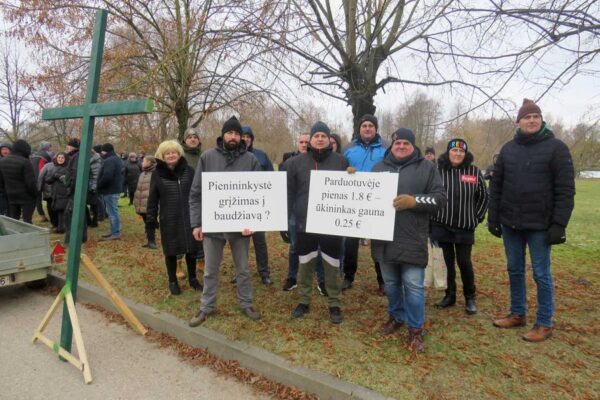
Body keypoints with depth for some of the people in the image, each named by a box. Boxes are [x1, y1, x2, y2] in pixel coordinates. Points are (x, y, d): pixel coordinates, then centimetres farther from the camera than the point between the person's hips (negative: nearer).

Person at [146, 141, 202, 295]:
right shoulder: (157, 174, 0)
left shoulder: (189, 171, 1)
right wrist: (151, 217, -2)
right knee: (171, 252, 9)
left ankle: (192, 278, 28)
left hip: (189, 218, 1)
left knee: (191, 249, 9)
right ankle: (172, 281, 27)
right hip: (168, 220, -1)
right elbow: (153, 198, 3)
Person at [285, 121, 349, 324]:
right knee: (305, 266, 12)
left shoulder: (341, 161, 1)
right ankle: (303, 301, 30)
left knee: (332, 267, 9)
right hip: (305, 223, 1)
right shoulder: (296, 162, 1)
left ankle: (334, 304, 25)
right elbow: (289, 192, 4)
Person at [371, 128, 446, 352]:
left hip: (412, 239, -3)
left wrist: (414, 200, -18)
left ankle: (416, 329, 16)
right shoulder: (380, 167, 14)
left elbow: (440, 198, -3)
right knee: (390, 283, 16)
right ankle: (396, 317, 37)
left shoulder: (426, 167, 4)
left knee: (413, 285, 0)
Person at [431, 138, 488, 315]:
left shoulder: (474, 172, 1)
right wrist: (433, 215, 0)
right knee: (448, 262, 9)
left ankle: (470, 298, 22)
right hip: (442, 225, 0)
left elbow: (483, 196, 9)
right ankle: (450, 295, 24)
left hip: (465, 226, 0)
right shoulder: (438, 171, -3)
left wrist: (477, 217, 6)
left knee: (464, 262, 3)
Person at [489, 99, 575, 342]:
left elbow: (565, 190, -9)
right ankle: (517, 314, 29)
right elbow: (496, 185, 9)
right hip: (511, 223, 4)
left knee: (541, 274, 5)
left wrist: (559, 224, -14)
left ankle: (544, 324, 19)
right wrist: (493, 217, 5)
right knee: (514, 270, 14)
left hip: (540, 225, -4)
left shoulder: (556, 147, -5)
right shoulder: (508, 149, 7)